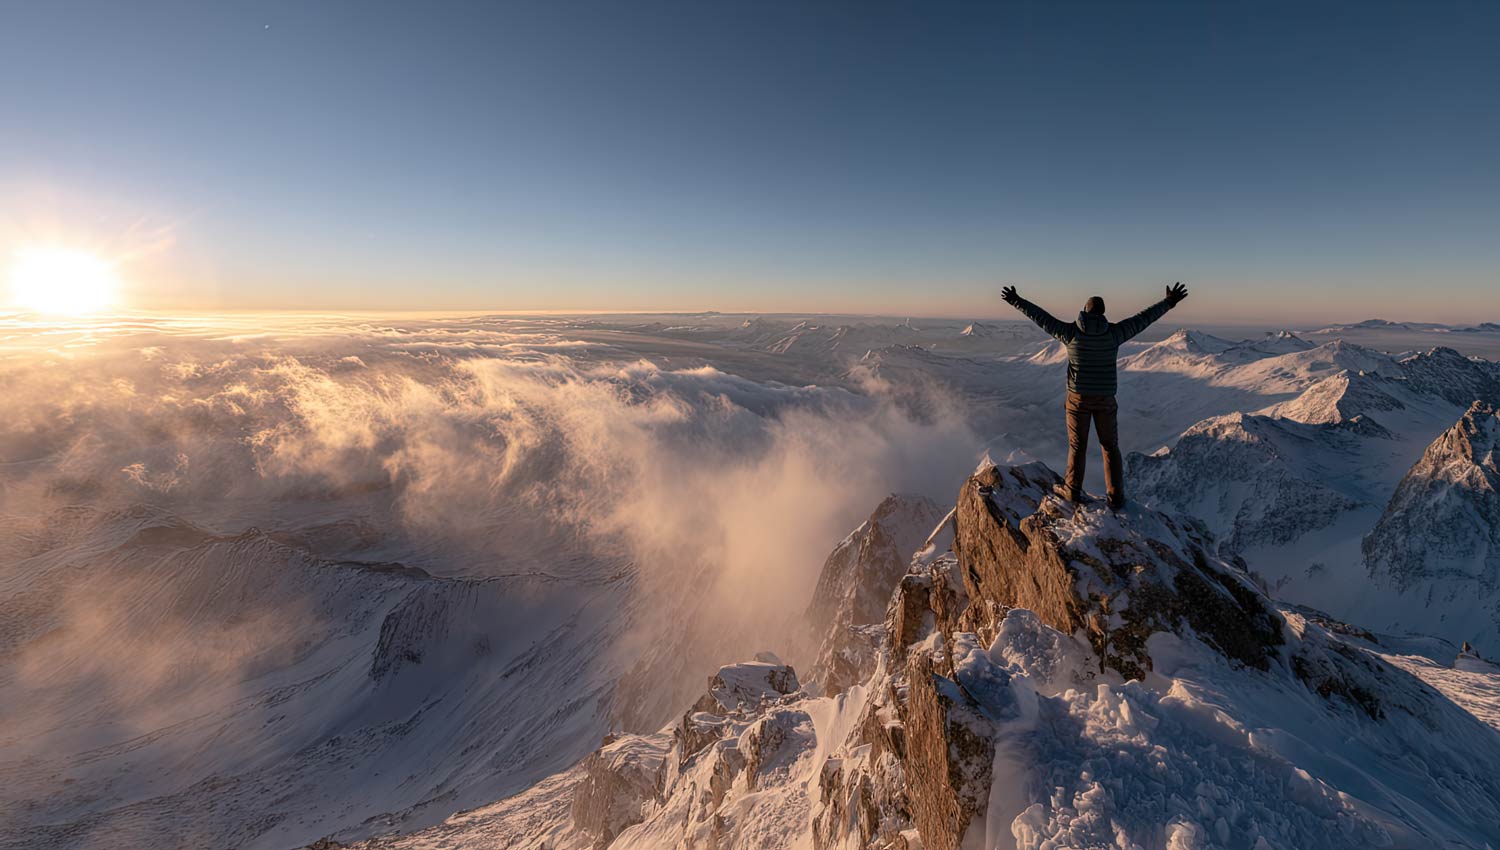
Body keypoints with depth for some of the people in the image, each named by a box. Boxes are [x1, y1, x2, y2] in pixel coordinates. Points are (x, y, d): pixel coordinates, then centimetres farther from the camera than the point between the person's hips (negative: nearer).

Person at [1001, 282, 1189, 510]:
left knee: (1077, 446, 12)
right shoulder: (1113, 332, -8)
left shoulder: (1071, 332, -10)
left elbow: (1040, 317, -4)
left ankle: (1073, 491, 20)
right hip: (1105, 399, 1)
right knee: (1110, 447, 12)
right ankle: (1116, 497, 14)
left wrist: (1016, 301, 5)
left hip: (1078, 398, -1)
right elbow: (1144, 318, 3)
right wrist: (1169, 302, 16)